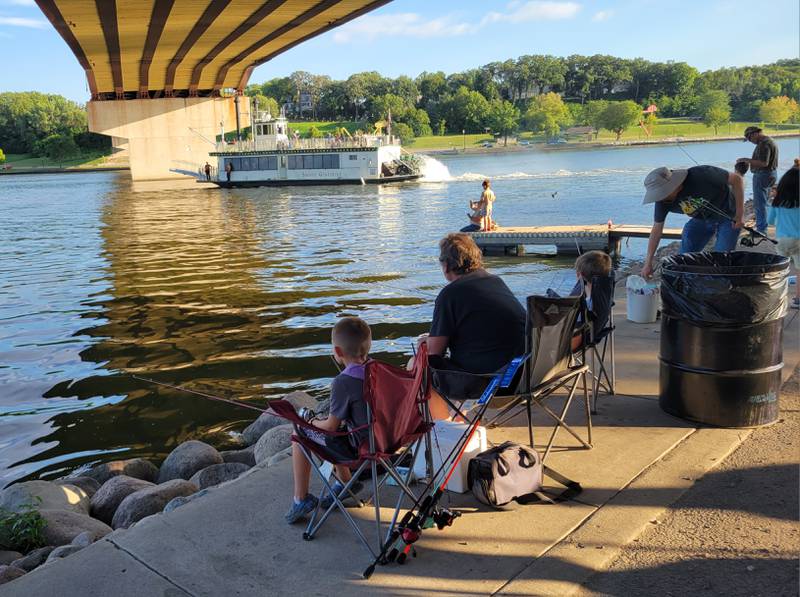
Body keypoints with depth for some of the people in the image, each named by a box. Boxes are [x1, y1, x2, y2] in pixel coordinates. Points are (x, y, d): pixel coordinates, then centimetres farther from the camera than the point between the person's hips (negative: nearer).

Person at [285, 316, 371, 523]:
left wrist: (310, 423, 3)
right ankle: (346, 482, 38)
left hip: (359, 446, -8)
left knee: (299, 436, 7)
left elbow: (332, 426, -15)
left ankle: (301, 499, 15)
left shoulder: (342, 382, -25)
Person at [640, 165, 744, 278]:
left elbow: (736, 179, -25)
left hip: (727, 217, -5)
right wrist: (648, 262, -12)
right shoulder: (663, 201, -20)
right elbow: (657, 229, -11)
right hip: (701, 219, 5)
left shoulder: (700, 176, -36)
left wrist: (740, 215, -22)